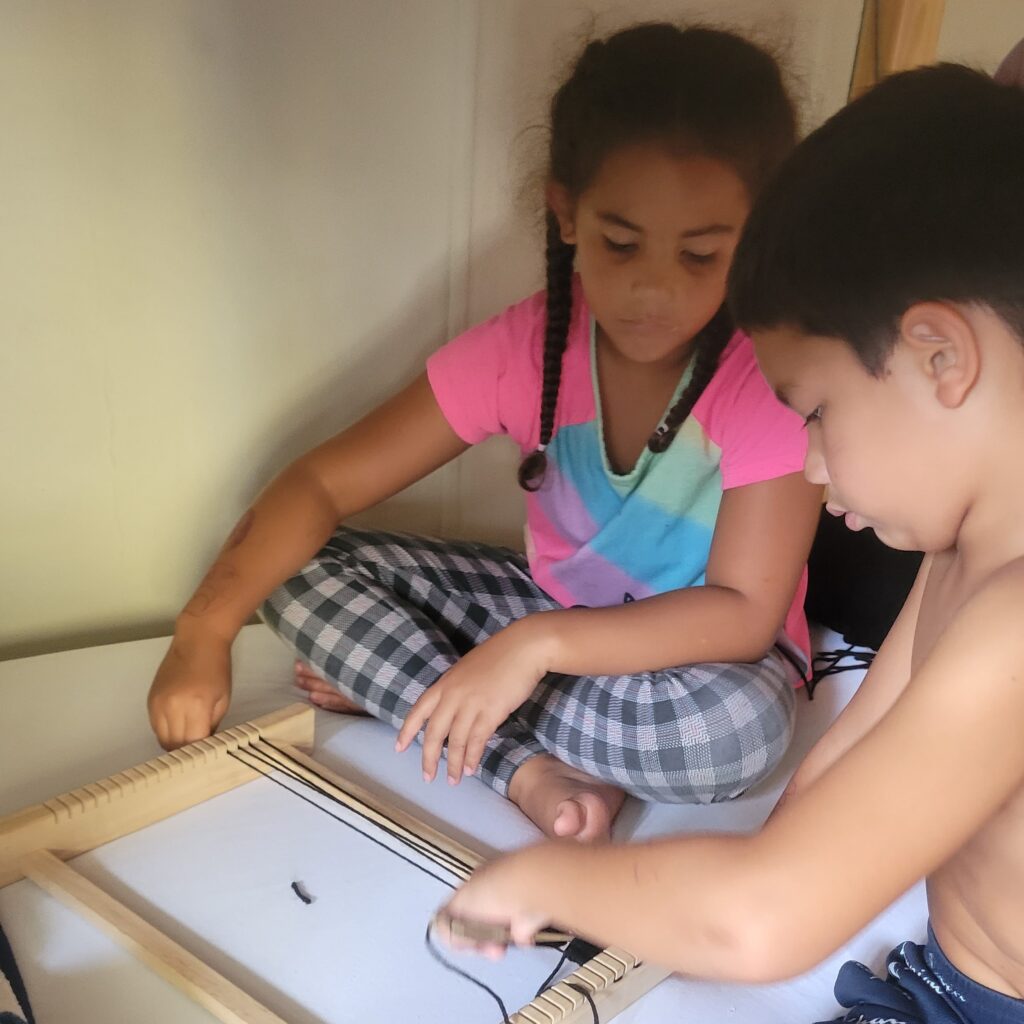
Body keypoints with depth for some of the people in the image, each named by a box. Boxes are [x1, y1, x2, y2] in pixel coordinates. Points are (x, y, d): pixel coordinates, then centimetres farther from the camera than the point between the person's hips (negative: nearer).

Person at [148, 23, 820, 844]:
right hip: (549, 612, 3)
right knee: (305, 569, -11)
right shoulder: (527, 346, -16)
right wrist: (206, 633, -27)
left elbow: (744, 615, -27)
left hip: (702, 651, -2)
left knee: (740, 725, -39)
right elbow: (324, 483, -14)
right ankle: (534, 769, -21)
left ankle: (397, 685, -17)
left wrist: (537, 645, -38)